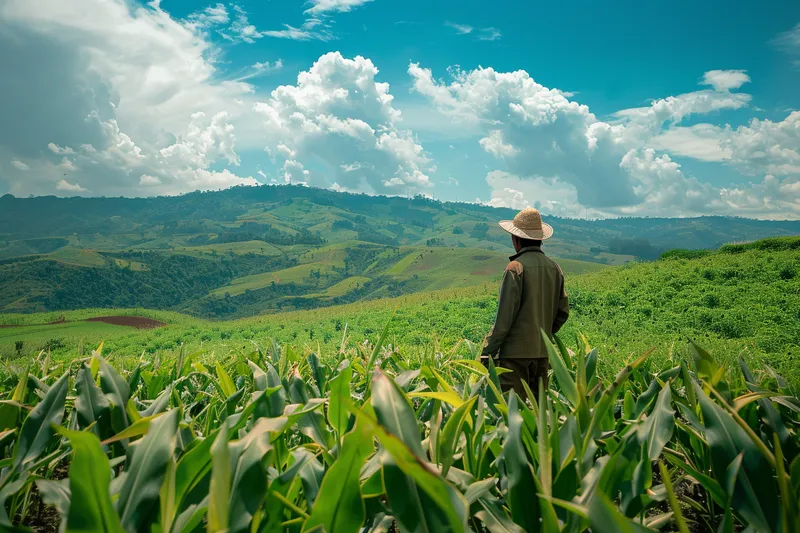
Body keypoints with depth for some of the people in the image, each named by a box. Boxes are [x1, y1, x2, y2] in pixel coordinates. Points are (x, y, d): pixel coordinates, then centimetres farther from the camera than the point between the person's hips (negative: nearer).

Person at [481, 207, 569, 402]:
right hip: (542, 351, 7)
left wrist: (487, 352, -9)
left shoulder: (516, 267, -12)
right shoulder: (554, 268, 9)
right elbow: (562, 312, 13)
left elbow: (505, 315, -14)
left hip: (516, 351, -7)